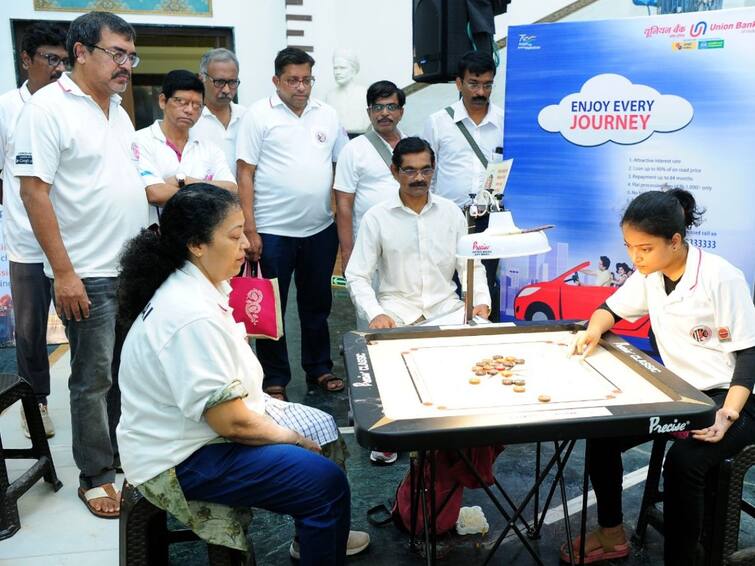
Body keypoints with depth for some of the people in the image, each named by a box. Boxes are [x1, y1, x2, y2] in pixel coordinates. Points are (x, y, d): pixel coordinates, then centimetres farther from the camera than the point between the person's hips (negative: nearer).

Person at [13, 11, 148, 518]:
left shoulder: (117, 110, 13)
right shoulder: (49, 108, -11)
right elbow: (34, 191, -16)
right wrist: (64, 273, -19)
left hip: (134, 268, 7)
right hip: (88, 275, -7)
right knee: (93, 379, 4)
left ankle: (125, 452, 32)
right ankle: (96, 476, 20)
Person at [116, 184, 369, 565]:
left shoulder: (201, 286, 1)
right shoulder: (193, 317, -30)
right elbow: (233, 423, -26)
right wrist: (291, 438, -10)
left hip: (207, 421, 10)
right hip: (182, 459, -10)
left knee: (323, 428, 16)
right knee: (327, 482, -15)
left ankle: (314, 533, 34)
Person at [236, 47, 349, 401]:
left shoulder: (327, 116, 9)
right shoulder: (259, 115, -3)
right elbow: (245, 175, -6)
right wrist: (250, 230, -12)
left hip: (321, 229, 4)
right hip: (273, 232, -4)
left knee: (317, 305, 16)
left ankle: (320, 370, 31)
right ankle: (275, 381, 19)